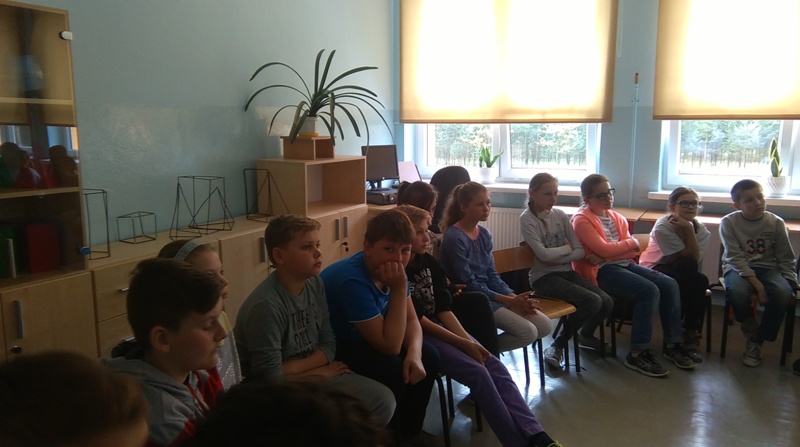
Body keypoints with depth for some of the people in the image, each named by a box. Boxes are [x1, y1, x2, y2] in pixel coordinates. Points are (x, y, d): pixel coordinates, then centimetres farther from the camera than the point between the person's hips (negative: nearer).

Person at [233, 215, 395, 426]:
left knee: (383, 401, -5)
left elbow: (329, 345, -1)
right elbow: (270, 379, -23)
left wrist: (289, 368, -17)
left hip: (313, 376, 6)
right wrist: (319, 372, -9)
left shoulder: (315, 284, -4)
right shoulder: (265, 306, -26)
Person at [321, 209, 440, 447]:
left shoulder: (393, 269, -9)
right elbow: (390, 346, -33)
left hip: (360, 341, 8)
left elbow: (412, 320, -2)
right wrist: (399, 290, -35)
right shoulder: (353, 280, -35)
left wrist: (414, 354, -22)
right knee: (392, 368, -29)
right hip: (331, 347, -8)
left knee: (429, 357, -6)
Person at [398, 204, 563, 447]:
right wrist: (462, 343, -14)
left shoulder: (430, 263, 8)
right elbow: (416, 319, -15)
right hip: (417, 335, -7)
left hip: (441, 327, 7)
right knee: (478, 372, -23)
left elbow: (443, 310, 6)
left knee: (496, 366, -12)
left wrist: (468, 340, -10)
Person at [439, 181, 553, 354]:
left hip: (490, 294, 9)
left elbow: (492, 275, 10)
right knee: (528, 332, -19)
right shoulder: (454, 237, -16)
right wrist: (509, 301, -18)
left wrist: (514, 297, -7)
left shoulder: (485, 234, 9)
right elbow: (468, 284, -18)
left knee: (545, 325, 1)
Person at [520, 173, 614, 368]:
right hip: (543, 276, -5)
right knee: (592, 301, -25)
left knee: (607, 302, -13)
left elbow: (580, 251, 2)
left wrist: (558, 259, -13)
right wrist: (567, 248, -4)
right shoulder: (527, 219, -8)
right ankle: (559, 345, -4)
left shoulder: (560, 215, 7)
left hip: (566, 272, 6)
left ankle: (586, 334, 20)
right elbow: (543, 254, -19)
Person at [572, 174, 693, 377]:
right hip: (602, 271, -7)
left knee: (669, 284, -11)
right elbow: (603, 249, -15)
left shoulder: (617, 218, 16)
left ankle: (672, 345, 0)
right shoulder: (582, 220, -4)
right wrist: (631, 242, -1)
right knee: (649, 290, -27)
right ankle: (638, 353, -21)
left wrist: (602, 257, -14)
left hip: (625, 264, 7)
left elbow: (632, 251, 3)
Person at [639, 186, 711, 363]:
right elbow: (687, 258, -21)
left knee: (701, 280, -31)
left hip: (684, 274, 4)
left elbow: (695, 259, -20)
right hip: (655, 270, -4)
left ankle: (691, 333, -16)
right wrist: (689, 229, -23)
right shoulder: (663, 226, -18)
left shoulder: (701, 229, -4)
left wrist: (689, 229, -26)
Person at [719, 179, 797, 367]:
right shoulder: (728, 222, -8)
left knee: (783, 293, -30)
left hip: (768, 268, 2)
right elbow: (736, 259, -14)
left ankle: (758, 341, -8)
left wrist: (790, 284, -8)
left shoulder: (776, 223, -2)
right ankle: (751, 333, -2)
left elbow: (786, 260, 6)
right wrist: (758, 286, -23)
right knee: (738, 292, -36)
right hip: (737, 268, -2)